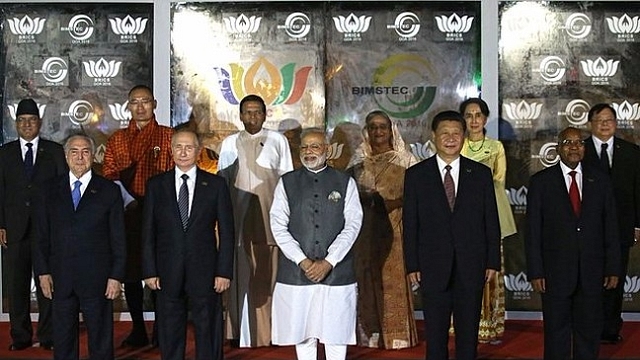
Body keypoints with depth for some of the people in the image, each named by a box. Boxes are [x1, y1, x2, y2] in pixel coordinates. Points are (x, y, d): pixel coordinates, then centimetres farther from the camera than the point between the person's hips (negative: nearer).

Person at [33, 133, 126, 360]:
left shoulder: (109, 191, 0)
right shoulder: (53, 190, 8)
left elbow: (118, 238, -1)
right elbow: (43, 235, 8)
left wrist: (116, 276, -6)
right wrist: (43, 272, 1)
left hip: (97, 279, -2)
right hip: (60, 277, 2)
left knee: (101, 340, 6)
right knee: (63, 341, 11)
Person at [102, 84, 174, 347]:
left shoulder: (168, 136, 5)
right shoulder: (117, 140, 13)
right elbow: (108, 176, 9)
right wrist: (126, 199, -9)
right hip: (128, 214, 3)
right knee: (130, 272, 5)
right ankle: (138, 330, 15)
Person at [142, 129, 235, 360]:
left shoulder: (216, 185, 3)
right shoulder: (156, 185, 6)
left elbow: (226, 232, 2)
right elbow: (148, 232, 6)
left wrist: (224, 271, -4)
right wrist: (149, 271, -1)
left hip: (204, 271, -1)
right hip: (168, 272, 1)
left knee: (208, 331, 5)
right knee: (169, 334, 8)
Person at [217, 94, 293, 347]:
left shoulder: (277, 141, 6)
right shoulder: (229, 143, 11)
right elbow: (221, 182, 14)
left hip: (269, 219, -1)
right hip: (239, 220, 2)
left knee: (268, 277, -2)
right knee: (240, 277, 2)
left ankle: (268, 333, 3)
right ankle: (242, 333, 7)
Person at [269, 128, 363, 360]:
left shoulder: (345, 183, 6)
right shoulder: (287, 183, 7)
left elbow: (353, 225, -2)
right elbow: (278, 226, 0)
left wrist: (328, 262, -12)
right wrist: (302, 261, -10)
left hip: (336, 271, 0)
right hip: (296, 271, 1)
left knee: (336, 333, 3)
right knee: (302, 333, 7)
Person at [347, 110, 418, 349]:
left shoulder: (404, 159, 1)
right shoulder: (358, 161, 10)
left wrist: (392, 203, -19)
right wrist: (366, 198, -9)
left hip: (394, 229, -3)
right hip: (366, 230, 3)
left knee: (394, 278, -2)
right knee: (367, 277, 3)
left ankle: (396, 333, 6)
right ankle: (370, 333, 10)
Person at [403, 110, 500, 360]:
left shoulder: (481, 173, 5)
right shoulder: (416, 175, 3)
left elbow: (491, 222, 6)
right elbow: (410, 224, 1)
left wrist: (493, 262, 1)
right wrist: (412, 265, -3)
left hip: (471, 266, 1)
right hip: (433, 267, -1)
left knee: (468, 332, 8)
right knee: (435, 334, 6)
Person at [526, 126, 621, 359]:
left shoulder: (600, 180, 7)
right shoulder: (540, 181, 0)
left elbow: (611, 227, 6)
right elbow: (533, 231, -2)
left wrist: (613, 268, 2)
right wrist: (535, 271, -7)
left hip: (592, 272, 2)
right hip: (555, 271, -2)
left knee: (589, 332, 10)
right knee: (556, 332, 7)